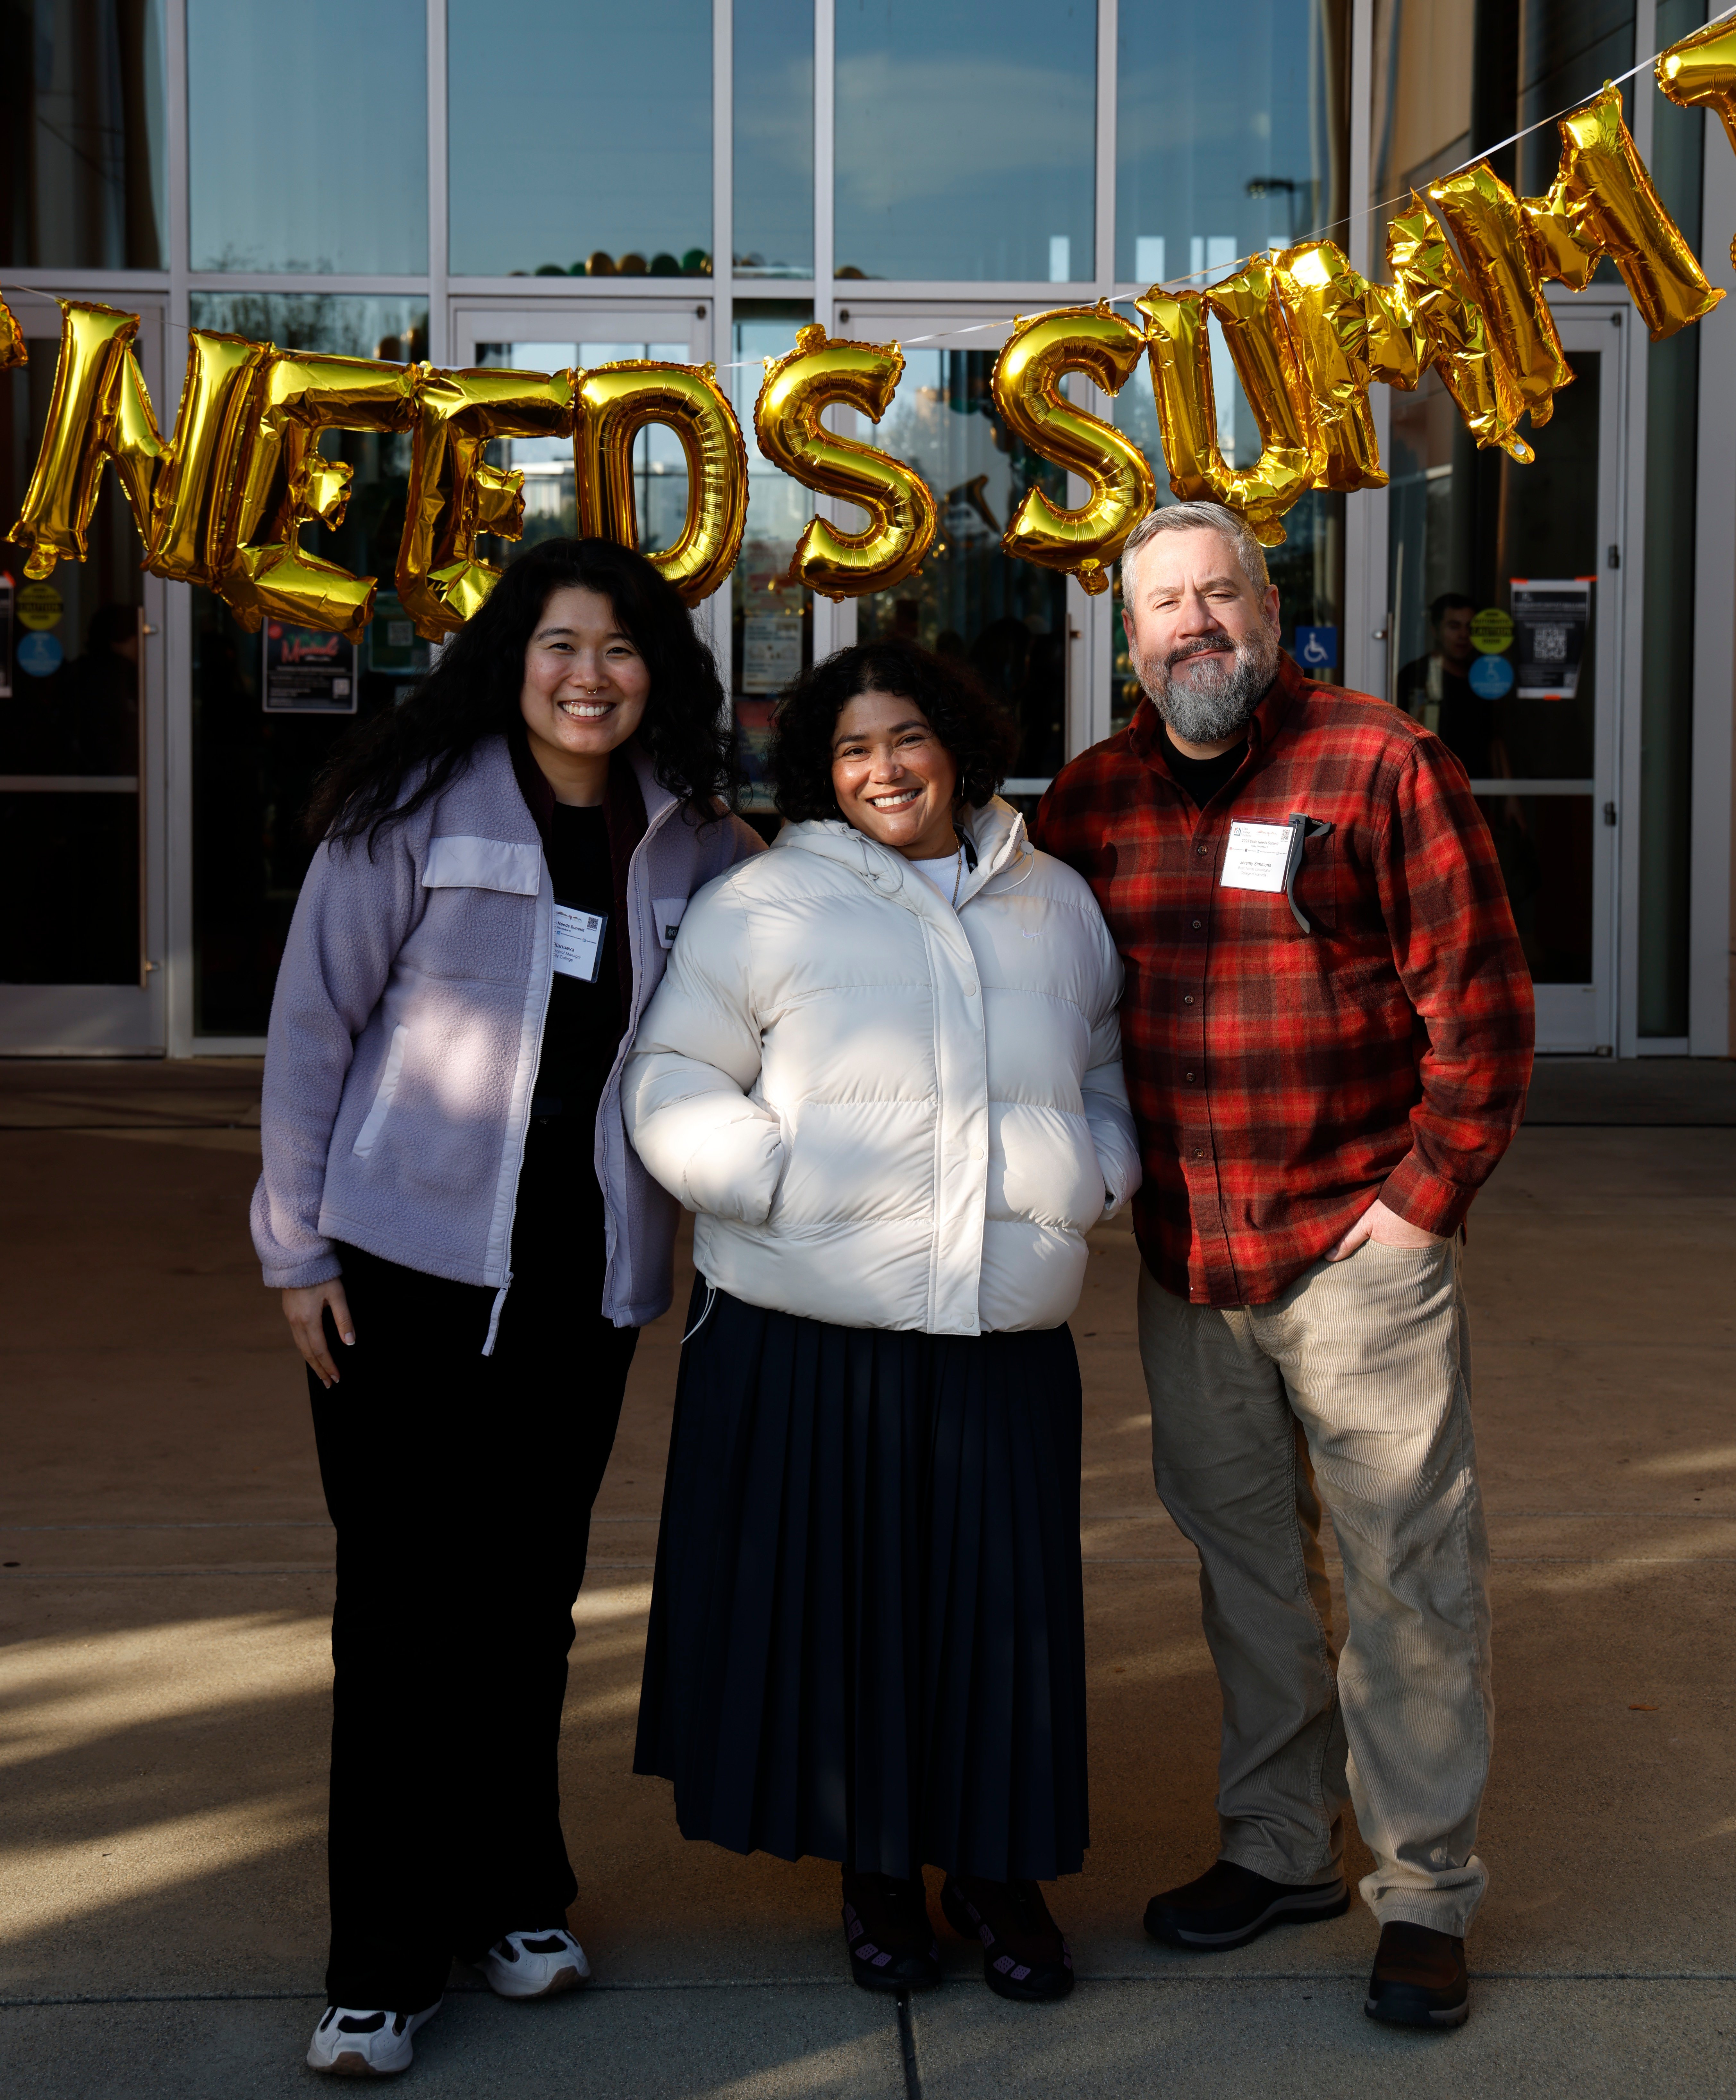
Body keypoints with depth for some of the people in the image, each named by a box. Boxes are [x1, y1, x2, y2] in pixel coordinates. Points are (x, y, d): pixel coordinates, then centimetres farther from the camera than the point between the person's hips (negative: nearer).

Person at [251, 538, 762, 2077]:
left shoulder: (693, 843, 4)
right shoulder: (419, 808, -6)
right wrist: (298, 1248, -6)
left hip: (584, 1275, 3)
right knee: (405, 1603, 0)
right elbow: (312, 1024, -4)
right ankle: (385, 1962, 10)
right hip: (409, 1262, -3)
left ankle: (512, 1894, 30)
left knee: (531, 1598, 13)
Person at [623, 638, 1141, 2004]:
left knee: (1004, 1601, 5)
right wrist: (769, 1176, -12)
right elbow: (671, 1082, 2)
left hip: (1007, 1338, 3)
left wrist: (1100, 1178, 7)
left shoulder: (1056, 904, 15)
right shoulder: (764, 905, 2)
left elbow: (1107, 1078, 26)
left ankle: (1002, 1868, 24)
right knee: (841, 1599, 3)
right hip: (811, 1337, -3)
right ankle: (877, 1872, 22)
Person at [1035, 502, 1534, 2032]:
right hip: (1187, 1262, 5)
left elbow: (1480, 995, -7)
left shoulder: (1382, 762, -5)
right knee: (1246, 1562, 14)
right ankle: (1280, 1849, 28)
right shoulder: (1093, 800, 9)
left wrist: (1427, 1190, -10)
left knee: (1410, 1572, 0)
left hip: (1362, 1245, -4)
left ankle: (1425, 1893, 11)